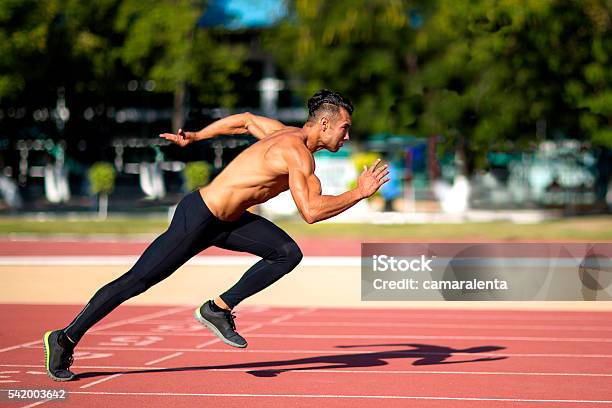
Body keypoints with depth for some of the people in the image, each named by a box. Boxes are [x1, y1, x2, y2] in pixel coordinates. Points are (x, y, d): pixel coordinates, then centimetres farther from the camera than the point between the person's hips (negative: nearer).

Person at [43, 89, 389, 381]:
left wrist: (194, 137, 29)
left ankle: (219, 309, 6)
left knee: (288, 253, 0)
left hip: (227, 220, 9)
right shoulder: (298, 153, -22)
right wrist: (359, 193, -23)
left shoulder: (287, 134, 6)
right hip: (197, 218, -9)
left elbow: (245, 120, 22)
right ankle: (65, 340, 9)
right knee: (137, 281, -2)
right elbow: (311, 212, -32)